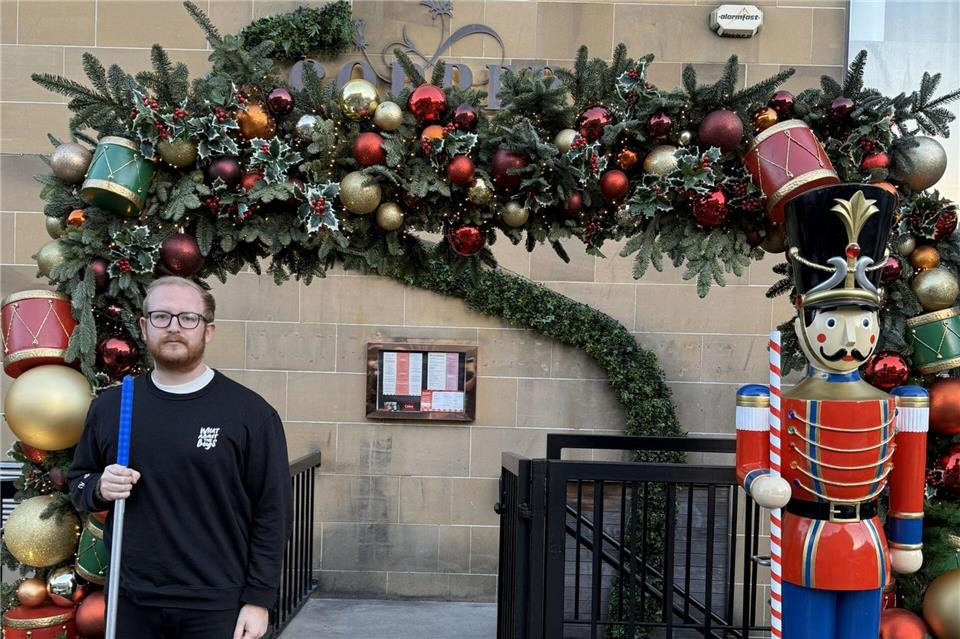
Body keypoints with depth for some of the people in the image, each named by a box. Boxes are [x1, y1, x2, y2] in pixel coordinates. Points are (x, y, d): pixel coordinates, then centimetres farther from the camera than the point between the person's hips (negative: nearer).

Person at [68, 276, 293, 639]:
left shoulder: (250, 412, -8)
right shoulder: (109, 406, 4)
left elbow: (272, 513, -6)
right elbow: (78, 482, 15)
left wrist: (258, 599, -9)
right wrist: (99, 489, -7)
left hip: (216, 606, -3)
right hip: (131, 601, 3)